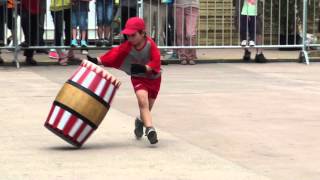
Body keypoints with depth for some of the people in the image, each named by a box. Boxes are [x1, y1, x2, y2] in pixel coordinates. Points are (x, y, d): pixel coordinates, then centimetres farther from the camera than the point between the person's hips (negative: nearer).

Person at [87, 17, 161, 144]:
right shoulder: (127, 46, -15)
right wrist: (96, 60, -34)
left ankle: (140, 121, 45)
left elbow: (156, 62, -28)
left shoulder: (150, 44, -22)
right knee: (142, 100, -26)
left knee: (147, 107, 12)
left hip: (153, 77, 0)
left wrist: (143, 68, -46)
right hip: (138, 78, 0)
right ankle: (150, 129, -33)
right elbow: (113, 55, -22)